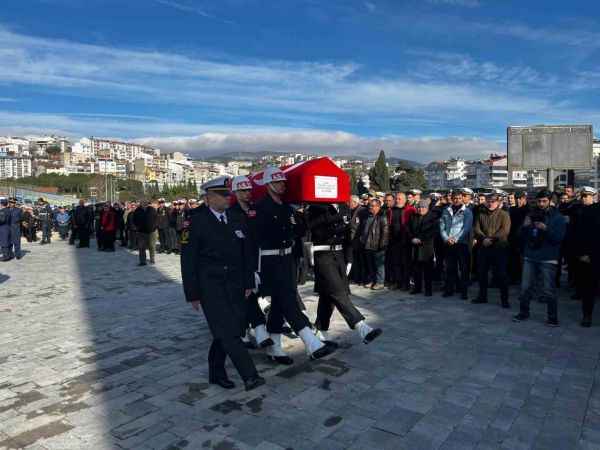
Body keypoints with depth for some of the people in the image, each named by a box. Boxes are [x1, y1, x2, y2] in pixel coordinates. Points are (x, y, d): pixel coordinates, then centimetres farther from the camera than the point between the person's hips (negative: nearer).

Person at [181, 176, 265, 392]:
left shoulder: (238, 219, 7)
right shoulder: (196, 222, -6)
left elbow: (246, 253, 12)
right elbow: (188, 260, -4)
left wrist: (248, 283, 8)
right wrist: (193, 294, -6)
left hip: (235, 285, 5)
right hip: (210, 286, -5)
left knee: (234, 329, 8)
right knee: (227, 331, -12)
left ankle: (216, 372, 27)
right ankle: (249, 375, -8)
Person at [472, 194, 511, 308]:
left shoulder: (504, 214, 0)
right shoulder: (481, 214, 11)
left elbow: (505, 230, -12)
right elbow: (476, 229, 2)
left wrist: (491, 239, -20)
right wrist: (484, 238, -15)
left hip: (499, 248, -4)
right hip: (483, 248, 4)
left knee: (501, 274, -2)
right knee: (482, 273, 10)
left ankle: (504, 299, 8)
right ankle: (482, 296, 24)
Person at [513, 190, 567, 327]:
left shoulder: (558, 217, -1)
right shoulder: (532, 214, 11)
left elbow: (559, 238, -11)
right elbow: (522, 237, 11)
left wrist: (546, 229, -25)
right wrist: (525, 226, -9)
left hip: (548, 259, -4)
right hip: (530, 256, 4)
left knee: (549, 290, -4)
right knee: (525, 287, 6)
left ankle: (553, 318, 8)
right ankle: (524, 312, 20)